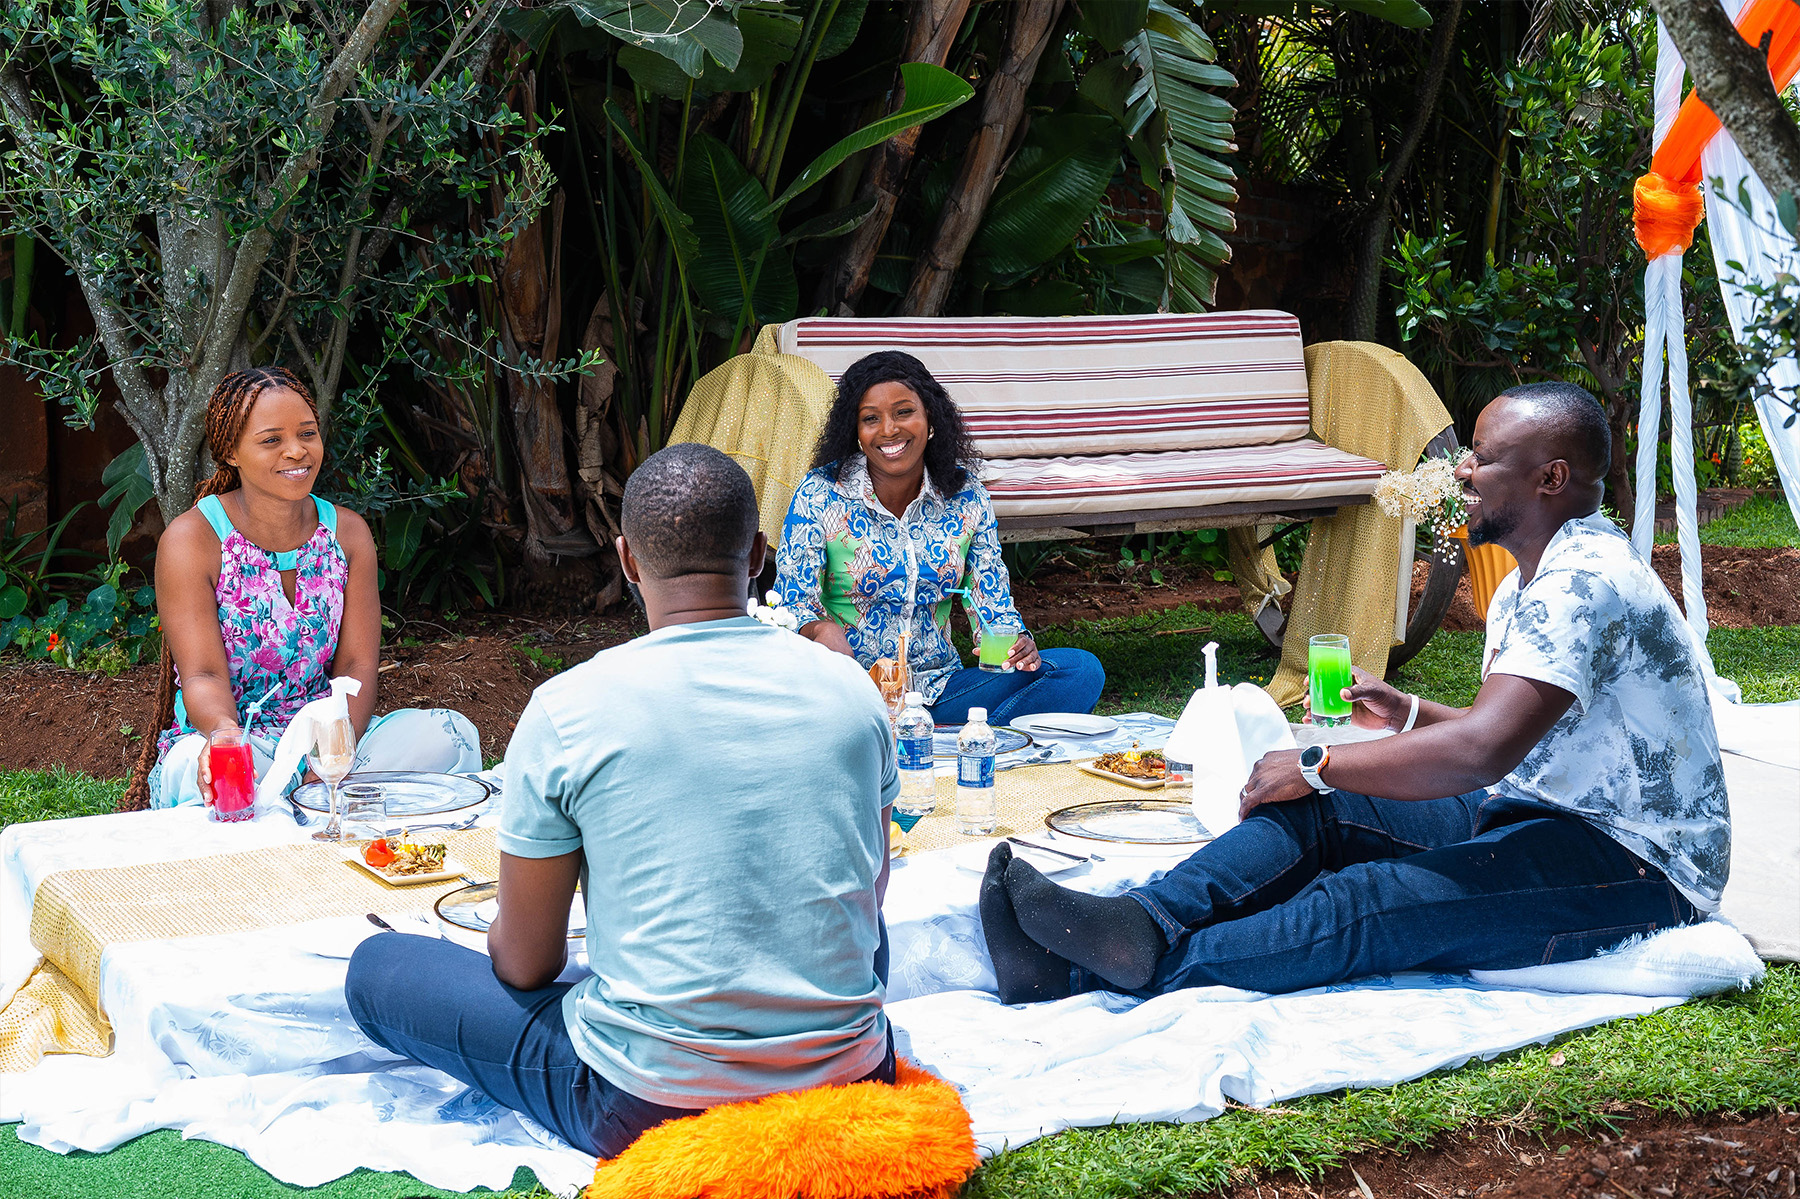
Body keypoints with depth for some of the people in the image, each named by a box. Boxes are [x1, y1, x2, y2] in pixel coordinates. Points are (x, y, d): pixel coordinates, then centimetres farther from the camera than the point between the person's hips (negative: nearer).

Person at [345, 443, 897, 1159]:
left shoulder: (566, 709, -14)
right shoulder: (851, 689, -4)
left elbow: (525, 964, -5)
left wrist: (506, 940, 20)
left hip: (652, 1108, -4)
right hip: (851, 1083, 4)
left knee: (376, 968, 12)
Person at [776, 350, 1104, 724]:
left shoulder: (966, 498, 6)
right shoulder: (819, 495, -3)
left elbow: (993, 608, 7)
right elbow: (793, 605, -7)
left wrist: (1016, 644, -18)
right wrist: (821, 629, -32)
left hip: (938, 690, 4)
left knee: (1081, 670, -16)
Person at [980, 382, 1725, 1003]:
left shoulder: (1585, 582, -21)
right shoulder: (1528, 583, 14)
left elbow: (1482, 749, -32)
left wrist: (1319, 766, -22)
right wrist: (1410, 715, 9)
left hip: (1636, 865, -9)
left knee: (1367, 901, -30)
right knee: (1316, 812, -9)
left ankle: (1154, 962, -37)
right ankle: (1145, 921, -28)